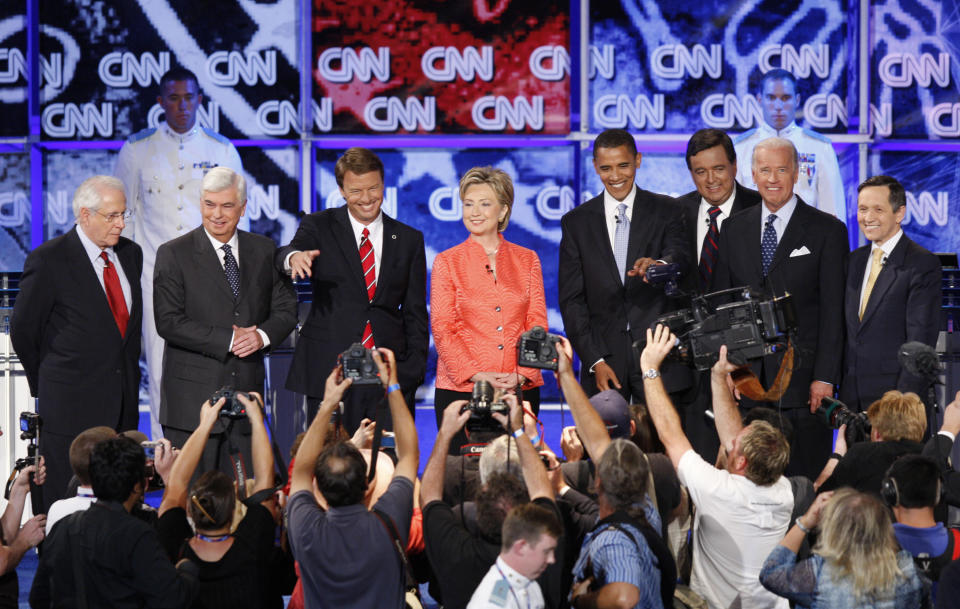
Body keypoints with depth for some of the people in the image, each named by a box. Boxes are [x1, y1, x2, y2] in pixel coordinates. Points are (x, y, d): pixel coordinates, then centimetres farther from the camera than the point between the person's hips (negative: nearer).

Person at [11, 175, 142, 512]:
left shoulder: (130, 253, 10)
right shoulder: (49, 260, -10)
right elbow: (23, 330, -2)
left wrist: (128, 376, 15)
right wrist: (47, 387, 6)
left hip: (123, 401, 6)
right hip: (71, 405, -6)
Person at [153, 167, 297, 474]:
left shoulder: (264, 250, 11)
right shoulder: (173, 254, -2)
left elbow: (285, 309, 11)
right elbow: (169, 322, -10)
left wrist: (262, 335, -11)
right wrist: (229, 340, -15)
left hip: (247, 389, 4)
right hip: (193, 397, -3)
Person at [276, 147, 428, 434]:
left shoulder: (409, 240, 13)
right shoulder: (319, 227, 6)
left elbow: (415, 313, 14)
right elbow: (282, 258, -13)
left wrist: (413, 371, 3)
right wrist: (294, 257, -38)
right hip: (328, 372, -2)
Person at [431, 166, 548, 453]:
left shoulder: (526, 260, 12)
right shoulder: (447, 262, 6)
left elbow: (537, 325, 8)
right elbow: (442, 329, 0)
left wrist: (522, 374, -8)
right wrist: (476, 374, -13)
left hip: (521, 388, 2)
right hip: (460, 388, -2)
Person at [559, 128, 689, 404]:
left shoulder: (666, 210, 7)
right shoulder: (576, 222, 9)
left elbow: (680, 257, -12)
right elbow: (571, 299, 6)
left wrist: (658, 265, -37)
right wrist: (594, 360, -4)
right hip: (603, 357, 1)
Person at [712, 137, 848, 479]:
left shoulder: (827, 231, 1)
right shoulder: (734, 229, 13)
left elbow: (833, 310, -2)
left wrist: (825, 377, -9)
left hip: (801, 380, -3)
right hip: (745, 379, 3)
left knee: (804, 484, -4)